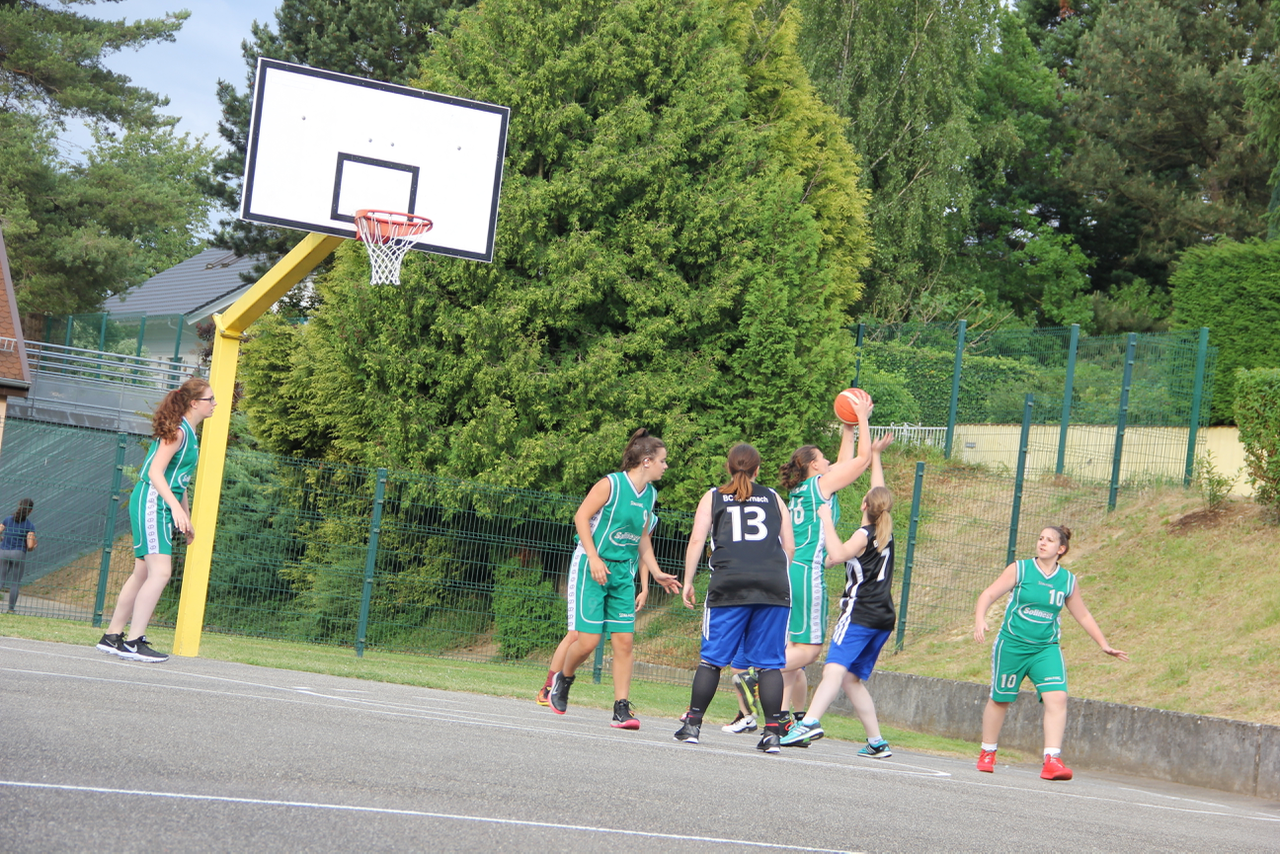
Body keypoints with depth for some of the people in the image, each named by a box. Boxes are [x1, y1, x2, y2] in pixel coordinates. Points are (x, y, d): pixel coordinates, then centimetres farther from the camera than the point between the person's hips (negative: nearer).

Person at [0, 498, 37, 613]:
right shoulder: (30, 525, -4)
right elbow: (30, 545, -12)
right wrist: (32, 547, 12)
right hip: (19, 554, -2)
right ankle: (11, 609, 6)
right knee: (15, 583, 8)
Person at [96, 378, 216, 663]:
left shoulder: (189, 433, 17)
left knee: (144, 573, 11)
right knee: (160, 572, -16)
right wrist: (176, 507, -29)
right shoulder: (177, 431, -14)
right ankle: (133, 642, -17)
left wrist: (186, 518, 25)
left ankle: (113, 637, 16)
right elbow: (155, 472, -21)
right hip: (151, 502, -10)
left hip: (165, 506, 10)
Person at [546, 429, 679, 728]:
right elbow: (581, 517, -11)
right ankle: (563, 679, 20)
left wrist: (656, 573, 14)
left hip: (623, 573, 7)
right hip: (592, 568, -6)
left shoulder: (650, 495, 12)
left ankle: (622, 708, -1)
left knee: (625, 641, -3)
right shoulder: (611, 484, -10)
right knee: (587, 640, -9)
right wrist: (593, 558, -18)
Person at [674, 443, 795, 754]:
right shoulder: (774, 499, 19)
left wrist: (688, 582, 9)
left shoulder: (713, 498, 15)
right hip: (774, 586, 1)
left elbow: (696, 540, 5)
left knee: (711, 658, 4)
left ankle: (692, 724, 3)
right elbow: (790, 546, 16)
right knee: (769, 662, 1)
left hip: (729, 584, -1)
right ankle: (772, 731, -5)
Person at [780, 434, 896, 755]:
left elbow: (837, 554, -24)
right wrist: (875, 456, 37)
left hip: (859, 614, -8)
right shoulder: (886, 532, 14)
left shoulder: (864, 535, -6)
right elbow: (880, 493, 29)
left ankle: (811, 722, -44)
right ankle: (877, 742, 12)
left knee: (835, 669, -25)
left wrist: (826, 520, -15)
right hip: (883, 619, 8)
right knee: (853, 678, 14)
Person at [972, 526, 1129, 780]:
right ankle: (987, 753, 31)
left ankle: (1052, 759, -23)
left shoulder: (1068, 581, 5)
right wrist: (980, 620, -24)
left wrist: (1104, 644, 15)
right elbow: (988, 594, -6)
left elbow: (1084, 616, 17)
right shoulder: (1019, 570, -3)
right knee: (1000, 699, 9)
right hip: (1012, 644, -1)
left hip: (1046, 649, 2)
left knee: (1057, 697, -18)